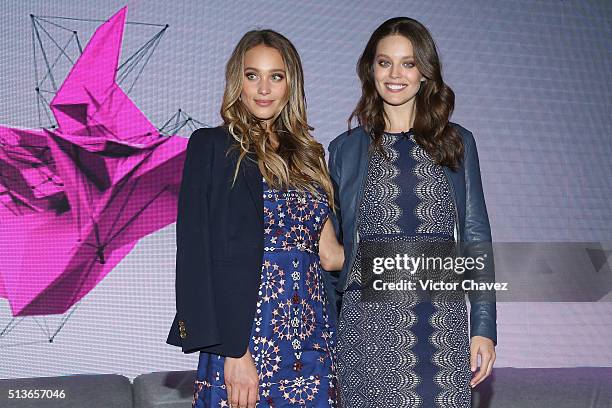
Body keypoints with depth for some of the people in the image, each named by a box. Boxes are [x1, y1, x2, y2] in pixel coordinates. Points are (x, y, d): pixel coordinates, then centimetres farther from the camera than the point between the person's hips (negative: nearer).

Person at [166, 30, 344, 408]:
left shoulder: (306, 153, 14)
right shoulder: (212, 146, -1)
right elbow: (198, 253, -10)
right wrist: (233, 351, -16)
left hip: (313, 337, 5)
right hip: (247, 334, -5)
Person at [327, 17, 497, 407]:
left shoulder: (457, 142, 9)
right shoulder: (346, 149, 7)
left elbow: (475, 237, 6)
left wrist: (484, 327, -1)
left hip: (443, 326, 1)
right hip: (369, 325, 0)